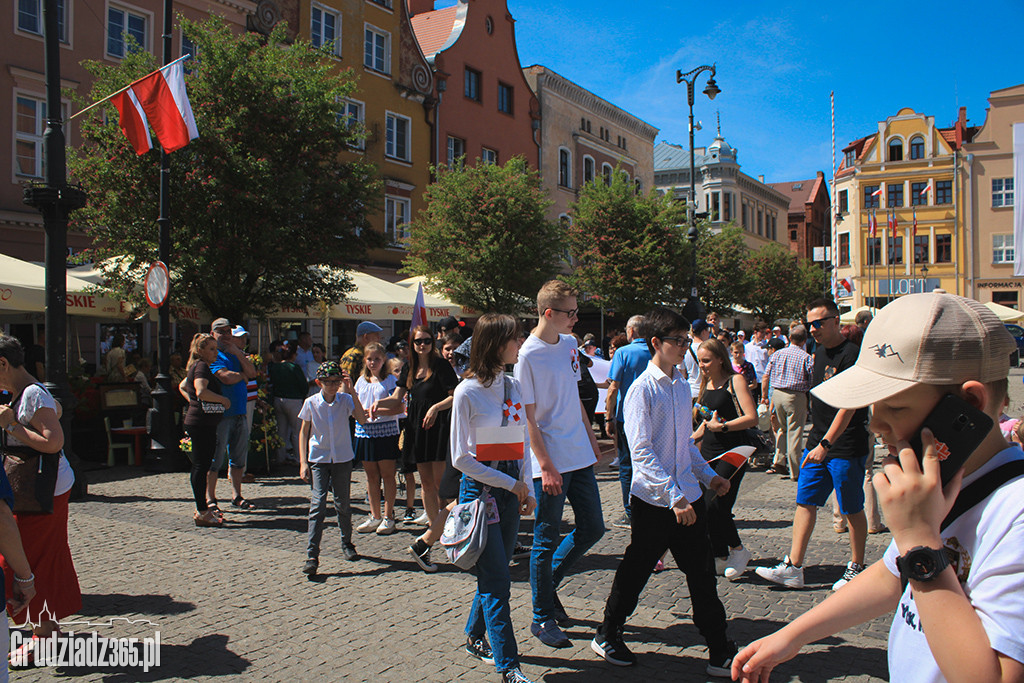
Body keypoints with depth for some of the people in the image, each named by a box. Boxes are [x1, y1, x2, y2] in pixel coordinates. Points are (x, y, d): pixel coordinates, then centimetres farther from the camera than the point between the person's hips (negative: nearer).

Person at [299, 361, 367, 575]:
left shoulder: (345, 400, -4)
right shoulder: (311, 403, -4)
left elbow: (362, 420, -18)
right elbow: (304, 432, 3)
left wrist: (352, 392, -21)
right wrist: (303, 462, -3)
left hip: (342, 459, 1)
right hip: (318, 459, -1)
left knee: (343, 504, 10)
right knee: (318, 503, -12)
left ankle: (347, 544, 32)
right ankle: (312, 556, -12)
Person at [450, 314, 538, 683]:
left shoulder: (513, 386, 7)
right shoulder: (468, 392, -11)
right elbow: (460, 458, -11)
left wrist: (528, 488, 8)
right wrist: (509, 483, -11)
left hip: (511, 489, 6)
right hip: (481, 488, -6)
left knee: (493, 574, 14)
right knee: (497, 580, -4)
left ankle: (475, 636, 35)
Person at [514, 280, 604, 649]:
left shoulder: (569, 344, 8)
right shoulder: (528, 355, -15)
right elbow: (528, 418, -15)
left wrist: (590, 437, 19)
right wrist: (546, 467, -17)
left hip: (579, 456, 8)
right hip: (550, 463, -7)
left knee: (592, 529, 13)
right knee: (547, 540, 4)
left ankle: (549, 582, 33)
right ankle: (542, 617, 19)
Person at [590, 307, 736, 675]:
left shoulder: (682, 385, 9)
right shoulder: (642, 389, -15)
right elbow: (642, 452, -20)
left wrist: (707, 475, 14)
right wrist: (674, 496, -23)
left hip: (687, 496, 6)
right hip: (654, 500, -6)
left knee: (702, 575, 10)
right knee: (635, 573, 9)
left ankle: (720, 652, 22)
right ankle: (607, 635, 30)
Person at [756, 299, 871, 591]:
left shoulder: (850, 355, -15)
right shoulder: (819, 353, 12)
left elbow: (848, 406, -21)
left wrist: (826, 443, -25)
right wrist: (816, 439, 18)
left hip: (845, 447, -8)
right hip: (818, 444, 8)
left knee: (852, 509, 6)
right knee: (805, 502, 5)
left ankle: (857, 568, 20)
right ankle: (793, 567, 8)